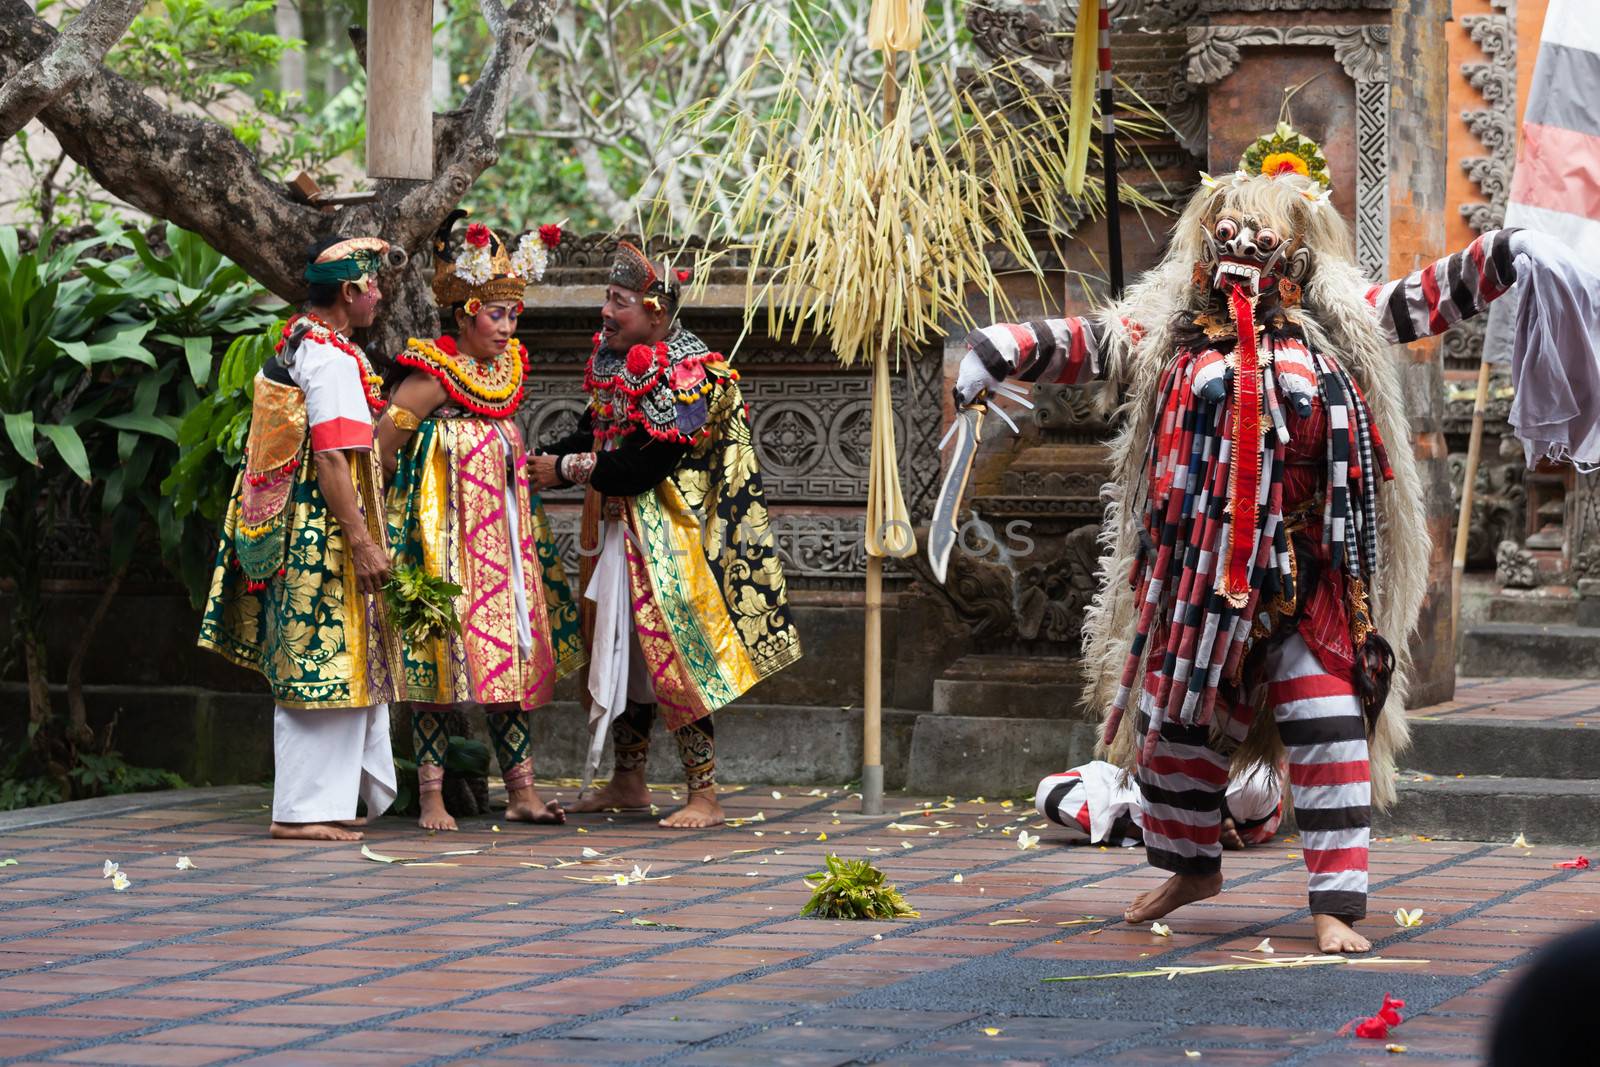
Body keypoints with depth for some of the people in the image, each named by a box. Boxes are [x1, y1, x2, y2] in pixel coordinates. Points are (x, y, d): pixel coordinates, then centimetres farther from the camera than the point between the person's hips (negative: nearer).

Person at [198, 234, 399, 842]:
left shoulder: (291, 347, 14)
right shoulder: (335, 360, -16)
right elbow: (331, 460, -22)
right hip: (323, 535, -10)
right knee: (327, 668, -6)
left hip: (287, 535, 10)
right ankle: (304, 810, -4)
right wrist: (363, 543, -23)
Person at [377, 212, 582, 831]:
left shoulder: (510, 369, 10)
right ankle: (431, 797, -1)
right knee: (439, 658, -5)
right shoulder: (434, 374, -13)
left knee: (513, 654, 8)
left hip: (504, 537, 8)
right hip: (446, 536, -8)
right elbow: (378, 448, -13)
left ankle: (521, 791, 13)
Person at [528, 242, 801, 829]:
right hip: (618, 531, 9)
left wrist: (566, 470, -15)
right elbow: (594, 431, 17)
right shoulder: (617, 362, 8)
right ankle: (628, 781, 25)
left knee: (671, 654, -11)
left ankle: (704, 796, -7)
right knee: (620, 650, 14)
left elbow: (642, 466, -23)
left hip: (668, 538, -9)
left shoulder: (684, 375, -19)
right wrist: (540, 461, 1)